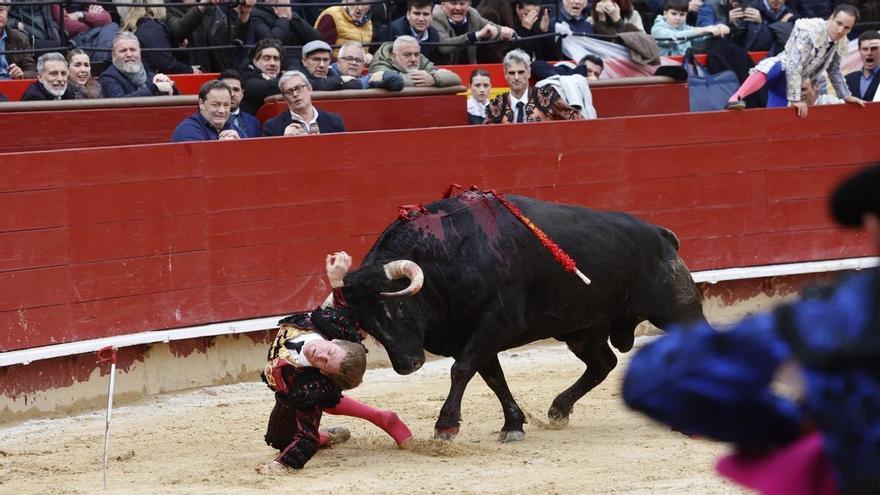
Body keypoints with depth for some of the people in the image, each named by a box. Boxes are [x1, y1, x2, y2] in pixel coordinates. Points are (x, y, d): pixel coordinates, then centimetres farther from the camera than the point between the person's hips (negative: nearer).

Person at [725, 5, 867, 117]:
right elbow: (793, 66, -30)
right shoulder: (809, 32, -25)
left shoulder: (840, 43, 1)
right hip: (780, 68, -9)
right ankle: (735, 99, -66)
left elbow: (834, 71, 21)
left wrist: (846, 96, 23)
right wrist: (796, 99, -31)